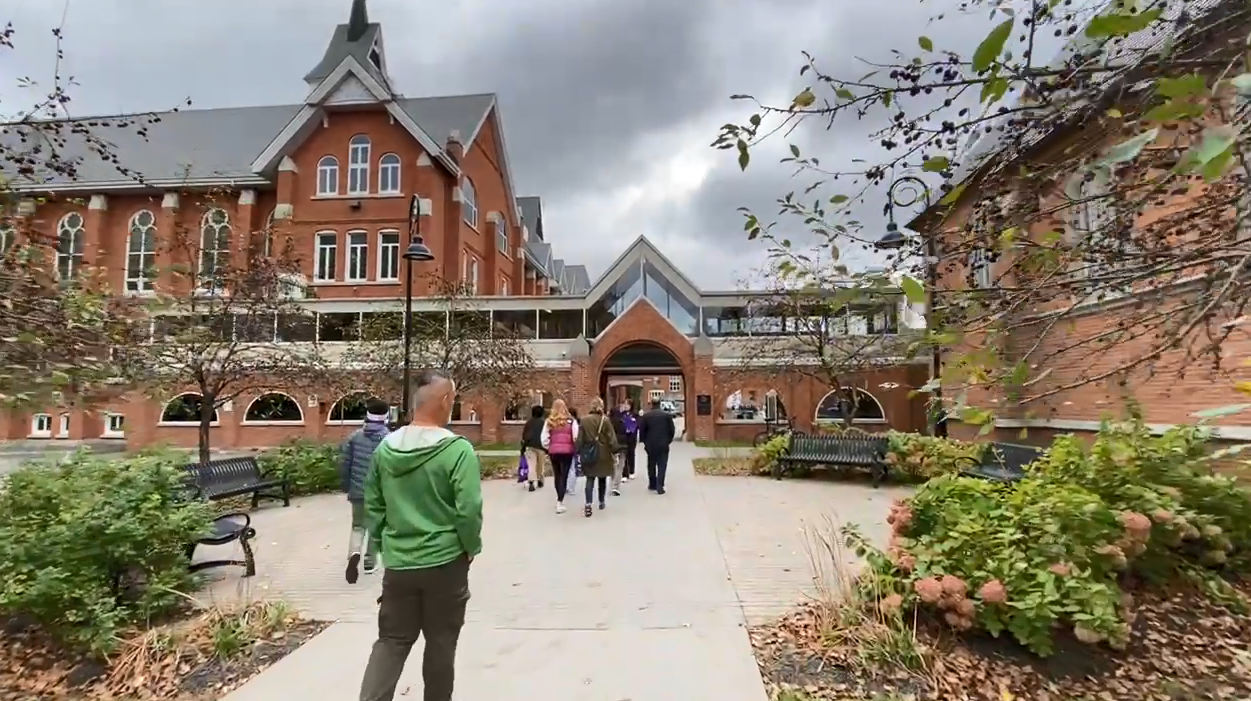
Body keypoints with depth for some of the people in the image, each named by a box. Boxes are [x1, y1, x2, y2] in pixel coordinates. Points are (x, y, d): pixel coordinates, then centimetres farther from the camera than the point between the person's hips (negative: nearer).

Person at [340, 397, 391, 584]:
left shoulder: (354, 436, -3)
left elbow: (343, 463, -1)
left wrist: (347, 486, 12)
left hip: (358, 490, 1)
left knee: (358, 526, 14)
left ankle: (354, 554, -12)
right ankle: (370, 563, 25)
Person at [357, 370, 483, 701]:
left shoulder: (385, 447, -1)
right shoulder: (458, 450, -19)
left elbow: (373, 505, 7)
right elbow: (469, 509, -20)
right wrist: (471, 547, -3)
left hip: (398, 563, 4)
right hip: (444, 562, -4)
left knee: (391, 640, 18)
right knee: (441, 643, 14)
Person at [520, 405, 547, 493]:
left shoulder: (528, 422, 9)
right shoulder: (543, 423, 1)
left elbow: (523, 435, 8)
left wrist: (523, 447, 13)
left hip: (530, 446, 1)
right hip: (540, 446, -1)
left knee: (531, 465, -2)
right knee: (540, 465, 15)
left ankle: (531, 482, -17)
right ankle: (540, 480, 26)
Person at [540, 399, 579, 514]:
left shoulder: (549, 421, 2)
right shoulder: (571, 421, -4)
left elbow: (543, 438, 0)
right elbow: (576, 437, -6)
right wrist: (576, 449, 11)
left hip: (553, 451, 3)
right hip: (567, 451, -3)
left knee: (557, 475, 18)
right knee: (564, 476, 0)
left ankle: (559, 499, 32)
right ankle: (560, 502, -8)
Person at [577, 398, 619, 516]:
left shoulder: (584, 420, -3)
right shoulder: (605, 420, -8)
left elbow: (580, 438, -1)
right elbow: (611, 438, -7)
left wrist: (578, 452, 6)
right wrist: (614, 452, 0)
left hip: (588, 453, 1)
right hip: (603, 453, 0)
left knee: (590, 479, 1)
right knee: (602, 478, 16)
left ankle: (588, 504, -13)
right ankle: (602, 502, 30)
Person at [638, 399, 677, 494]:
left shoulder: (646, 416, -2)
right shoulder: (667, 415, -1)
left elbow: (642, 430, -3)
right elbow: (672, 429, -2)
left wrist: (644, 442, 11)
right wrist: (668, 440, 10)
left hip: (650, 444, 1)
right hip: (663, 444, -1)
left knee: (651, 465, 16)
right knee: (662, 466, 1)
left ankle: (652, 485, 24)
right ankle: (660, 487, -5)